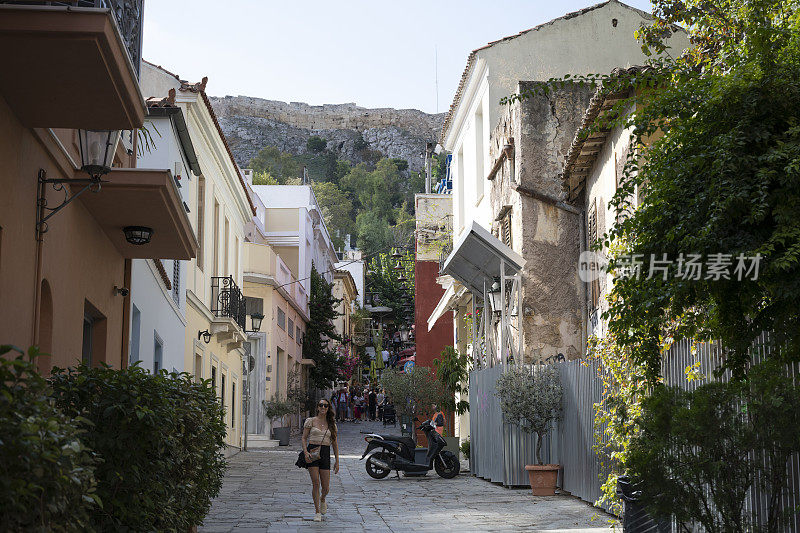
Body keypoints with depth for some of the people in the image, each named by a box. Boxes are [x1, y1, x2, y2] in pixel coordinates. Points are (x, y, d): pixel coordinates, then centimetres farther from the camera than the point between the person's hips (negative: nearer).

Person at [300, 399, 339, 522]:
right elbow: (304, 438, 5)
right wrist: (306, 452, -12)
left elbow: (334, 443, 14)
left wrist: (337, 461, 10)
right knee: (316, 483, -10)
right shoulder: (310, 421, 4)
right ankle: (317, 512, 0)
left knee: (326, 487, -1)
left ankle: (322, 500, 34)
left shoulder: (331, 424, 11)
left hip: (325, 453, 2)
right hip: (312, 451, -2)